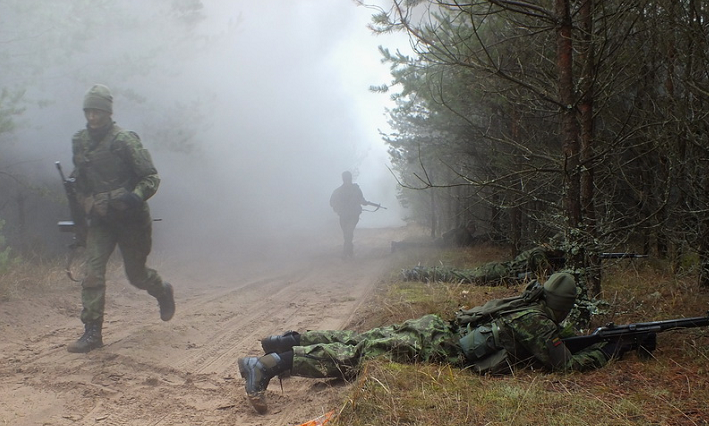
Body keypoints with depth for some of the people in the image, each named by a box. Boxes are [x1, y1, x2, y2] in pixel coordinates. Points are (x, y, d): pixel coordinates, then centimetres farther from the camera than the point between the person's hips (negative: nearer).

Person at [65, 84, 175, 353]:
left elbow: (152, 177, -13)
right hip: (100, 220, 4)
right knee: (93, 272, -10)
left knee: (136, 274, 10)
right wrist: (83, 202, 8)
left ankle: (163, 292, 43)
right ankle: (92, 332, -5)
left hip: (130, 219, -4)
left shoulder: (124, 141, -15)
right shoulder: (79, 142, 4)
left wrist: (136, 196, -29)